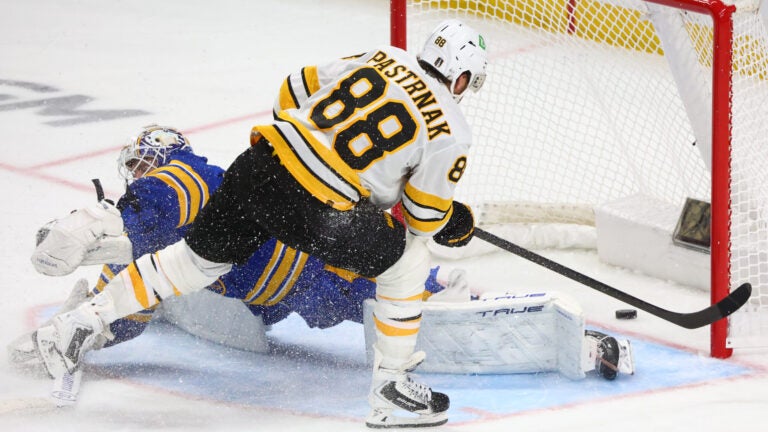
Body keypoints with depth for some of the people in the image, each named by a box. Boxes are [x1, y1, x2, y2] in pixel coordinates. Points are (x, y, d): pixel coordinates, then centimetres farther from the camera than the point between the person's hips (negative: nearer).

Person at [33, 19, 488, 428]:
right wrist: (454, 224, 27)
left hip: (257, 166, 6)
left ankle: (86, 319, 28)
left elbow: (296, 91, 22)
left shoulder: (384, 58, 15)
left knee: (199, 257, 24)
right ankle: (390, 390, 14)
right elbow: (422, 217, 6)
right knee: (406, 263, 12)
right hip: (313, 210, -6)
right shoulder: (451, 132, 0)